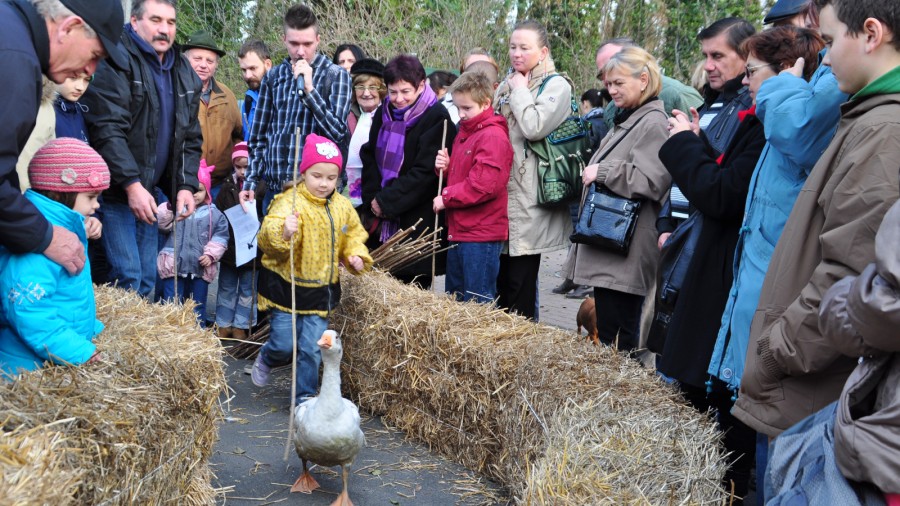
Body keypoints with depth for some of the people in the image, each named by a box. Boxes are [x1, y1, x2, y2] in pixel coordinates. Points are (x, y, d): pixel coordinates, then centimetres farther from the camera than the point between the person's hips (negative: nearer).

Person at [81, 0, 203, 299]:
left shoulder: (185, 74, 11)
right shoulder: (116, 61, -10)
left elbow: (191, 138, 13)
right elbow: (107, 130, -18)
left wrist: (186, 186, 0)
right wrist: (131, 184, -24)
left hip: (150, 192, 6)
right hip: (115, 191, -6)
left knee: (148, 280, 10)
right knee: (128, 277, -11)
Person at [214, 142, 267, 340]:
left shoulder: (262, 188, -10)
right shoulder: (228, 186, 0)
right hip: (229, 248, 3)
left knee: (248, 291, 10)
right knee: (226, 289, 15)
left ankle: (241, 326, 22)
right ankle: (223, 325, 26)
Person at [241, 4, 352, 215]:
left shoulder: (335, 75, -2)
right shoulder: (273, 77, 9)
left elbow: (337, 132, -10)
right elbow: (259, 136, 14)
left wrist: (309, 89, -17)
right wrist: (250, 182, 8)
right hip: (274, 185, 4)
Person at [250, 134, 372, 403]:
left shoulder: (342, 206, 2)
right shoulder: (289, 202, -18)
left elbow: (353, 236, 18)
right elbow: (267, 236, -32)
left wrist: (355, 256, -1)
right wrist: (283, 233, -52)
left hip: (322, 289, 4)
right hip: (288, 286, -4)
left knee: (312, 349, 5)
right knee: (284, 346, 4)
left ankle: (305, 397, 22)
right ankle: (265, 359, 40)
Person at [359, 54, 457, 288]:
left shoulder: (437, 118, -11)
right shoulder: (383, 114, 11)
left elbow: (424, 172, -16)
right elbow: (369, 156, 10)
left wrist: (387, 201, -15)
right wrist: (373, 198, -5)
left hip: (418, 221, -6)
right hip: (382, 222, 6)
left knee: (412, 285, -1)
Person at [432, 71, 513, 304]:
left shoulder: (493, 136, -14)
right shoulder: (464, 132, 16)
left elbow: (484, 185, -22)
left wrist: (446, 197, -13)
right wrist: (445, 167, 2)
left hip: (481, 235, -10)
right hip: (459, 232, 10)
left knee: (478, 302, -4)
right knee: (454, 299, 17)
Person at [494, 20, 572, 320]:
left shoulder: (557, 85, -5)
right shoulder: (507, 84, 17)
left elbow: (535, 127, -22)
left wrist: (520, 90, -9)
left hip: (529, 196, -7)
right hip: (502, 188, 7)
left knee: (521, 282, -2)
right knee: (501, 278, 11)